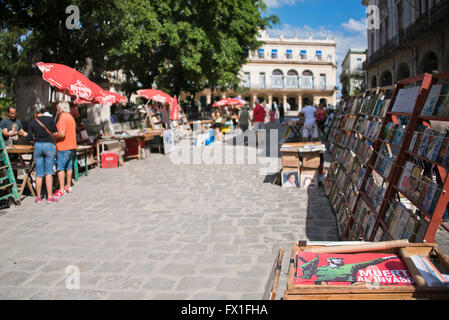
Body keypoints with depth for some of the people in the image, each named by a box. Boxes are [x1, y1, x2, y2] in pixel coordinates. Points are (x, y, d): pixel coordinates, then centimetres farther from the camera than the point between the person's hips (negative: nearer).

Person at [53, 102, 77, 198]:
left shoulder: (63, 118, -14)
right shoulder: (71, 117, 15)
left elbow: (62, 134, -23)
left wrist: (54, 135, -5)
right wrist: (57, 134, 20)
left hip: (64, 147, -9)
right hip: (72, 146, 9)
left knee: (60, 168, -5)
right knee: (69, 167, 15)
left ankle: (62, 190, -6)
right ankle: (68, 186, 23)